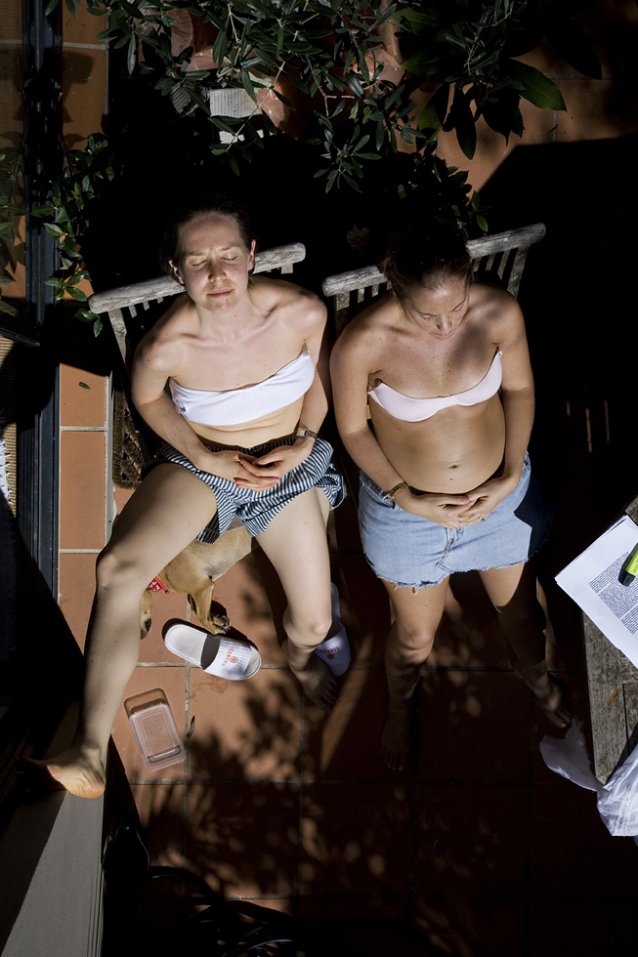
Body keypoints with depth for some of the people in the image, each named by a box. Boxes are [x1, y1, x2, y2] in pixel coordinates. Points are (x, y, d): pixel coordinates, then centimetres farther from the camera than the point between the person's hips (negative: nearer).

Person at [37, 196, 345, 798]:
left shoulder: (301, 312, -24)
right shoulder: (166, 346, -27)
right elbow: (145, 398, -3)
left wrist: (304, 440, -14)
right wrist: (204, 455, -14)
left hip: (290, 467, 2)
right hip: (201, 464, -2)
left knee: (315, 624, 5)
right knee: (119, 567, -31)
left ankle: (298, 655, 48)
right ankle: (90, 751, -32)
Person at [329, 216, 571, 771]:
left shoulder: (500, 313, -24)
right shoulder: (361, 345, -30)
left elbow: (519, 389, -4)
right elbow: (353, 429, -13)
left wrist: (511, 478, -11)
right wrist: (408, 499, -18)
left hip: (500, 494, 3)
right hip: (405, 506, -2)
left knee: (519, 607, 27)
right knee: (416, 636, 19)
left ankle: (536, 674, 64)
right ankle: (400, 705, 56)